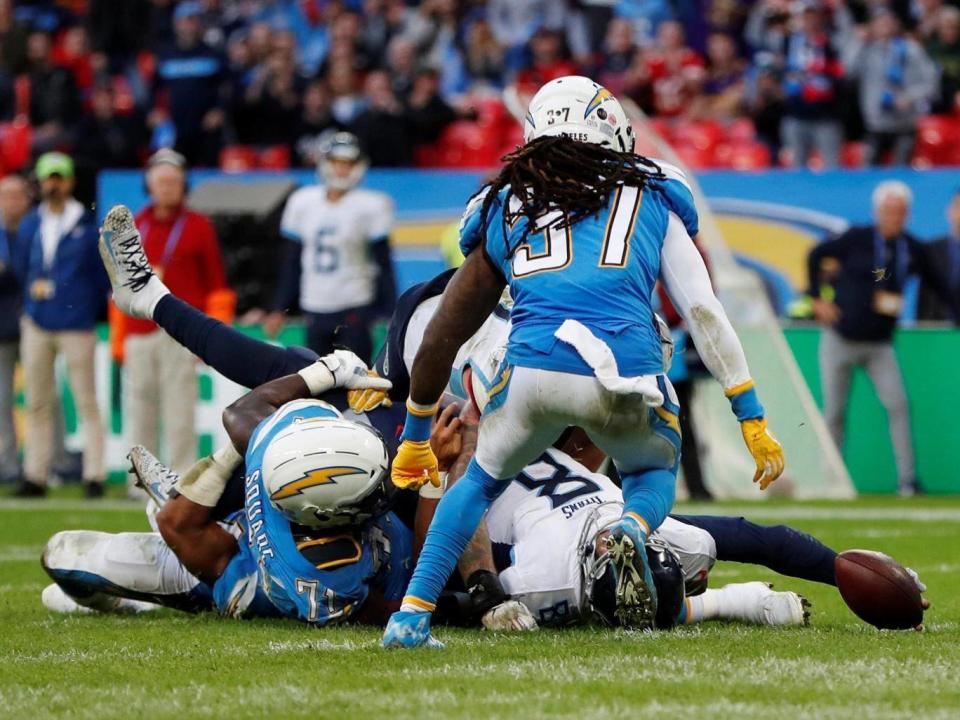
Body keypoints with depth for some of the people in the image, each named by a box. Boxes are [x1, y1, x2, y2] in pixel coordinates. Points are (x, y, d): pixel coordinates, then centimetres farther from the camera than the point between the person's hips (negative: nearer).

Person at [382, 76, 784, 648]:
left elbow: (443, 337, 29)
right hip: (628, 375, -1)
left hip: (534, 370, 1)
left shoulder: (505, 211, 26)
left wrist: (415, 437, 39)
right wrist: (754, 421, 17)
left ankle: (412, 616, 17)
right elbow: (705, 314, 15)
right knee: (655, 470, 30)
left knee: (484, 480, 29)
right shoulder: (652, 199, 22)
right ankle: (631, 530, -5)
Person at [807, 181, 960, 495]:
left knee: (897, 405, -14)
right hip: (841, 340, -2)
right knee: (834, 412, 3)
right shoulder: (858, 239, -9)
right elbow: (816, 255, 4)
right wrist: (817, 299, 0)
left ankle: (907, 480, -13)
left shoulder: (912, 250, 0)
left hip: (880, 345, 2)